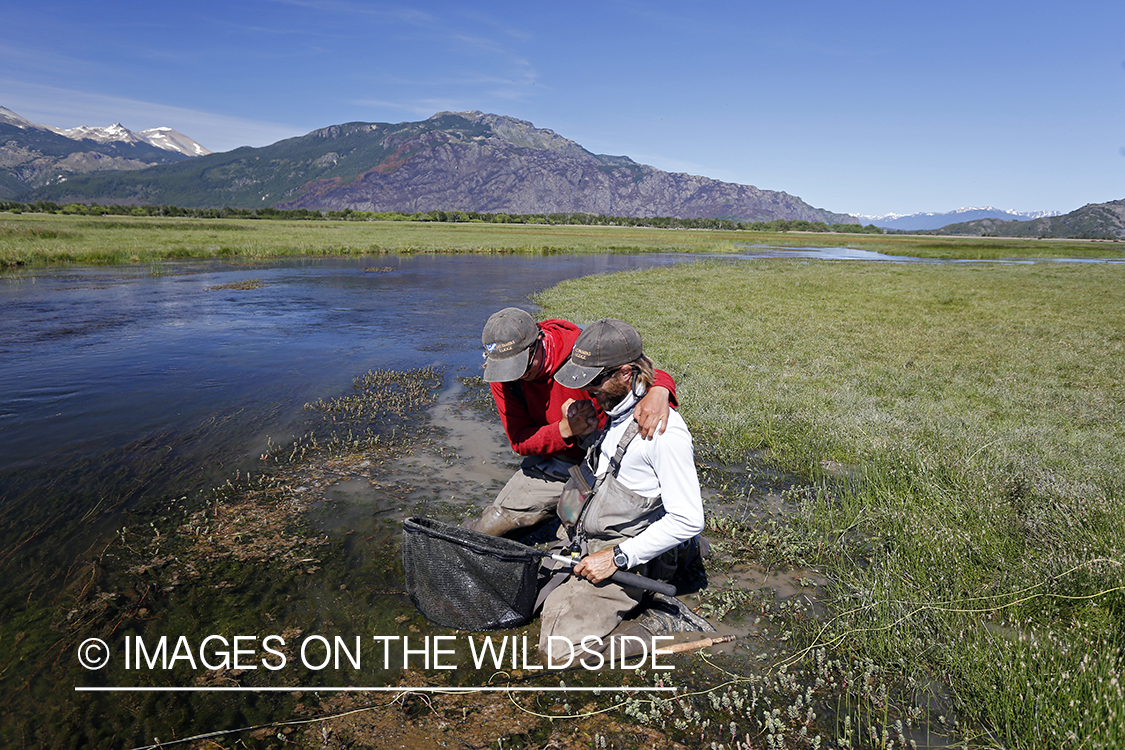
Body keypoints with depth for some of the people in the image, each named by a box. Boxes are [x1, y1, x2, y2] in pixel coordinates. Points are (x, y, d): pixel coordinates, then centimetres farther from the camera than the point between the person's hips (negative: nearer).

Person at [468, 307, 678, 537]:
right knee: (487, 528, 1)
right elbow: (520, 441, -12)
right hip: (551, 462, 3)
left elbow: (654, 376, -22)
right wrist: (565, 429, -32)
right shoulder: (501, 376, -14)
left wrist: (658, 392, -49)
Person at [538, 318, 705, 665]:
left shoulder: (665, 431, -23)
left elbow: (688, 520, -22)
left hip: (622, 558, -9)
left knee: (561, 647, -18)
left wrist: (617, 558, -19)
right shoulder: (612, 410, 5)